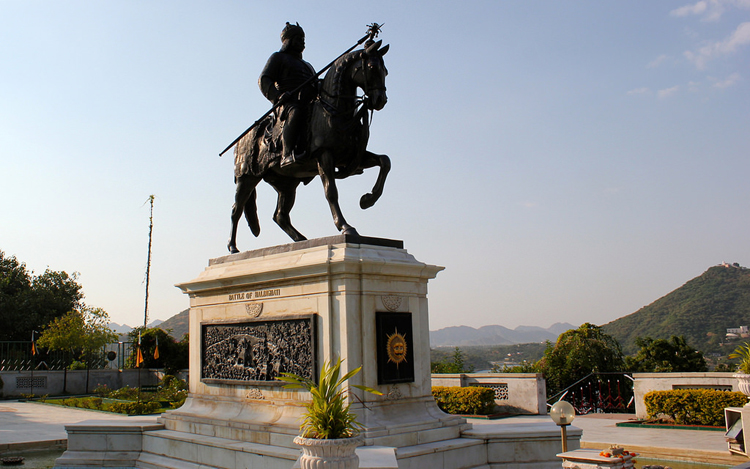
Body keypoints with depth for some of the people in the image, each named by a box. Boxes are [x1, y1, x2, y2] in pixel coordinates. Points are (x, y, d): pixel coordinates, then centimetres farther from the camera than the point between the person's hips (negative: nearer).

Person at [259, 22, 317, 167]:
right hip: (287, 103, -7)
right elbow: (264, 80, 4)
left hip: (309, 104, 7)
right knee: (296, 112, -40)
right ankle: (287, 155, -51)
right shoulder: (278, 57, 18)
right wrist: (277, 96, -17)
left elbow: (316, 87, 37)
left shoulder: (307, 66, 40)